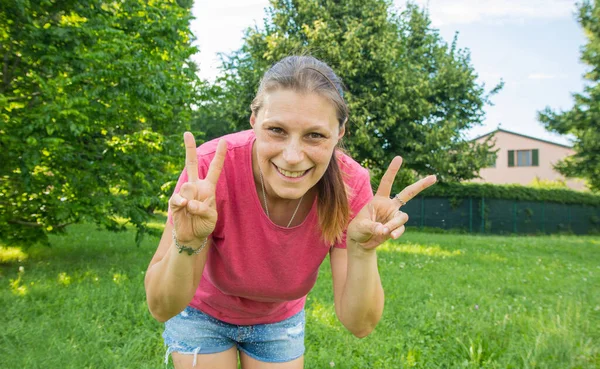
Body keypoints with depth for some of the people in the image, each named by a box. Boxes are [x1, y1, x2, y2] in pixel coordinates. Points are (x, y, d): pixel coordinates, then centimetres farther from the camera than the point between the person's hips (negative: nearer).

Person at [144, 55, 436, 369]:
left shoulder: (349, 186, -28)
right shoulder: (213, 167, -34)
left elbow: (359, 324, -24)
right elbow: (161, 308, -28)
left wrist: (363, 249, -41)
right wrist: (188, 245, -48)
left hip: (281, 320, 2)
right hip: (203, 313, -1)